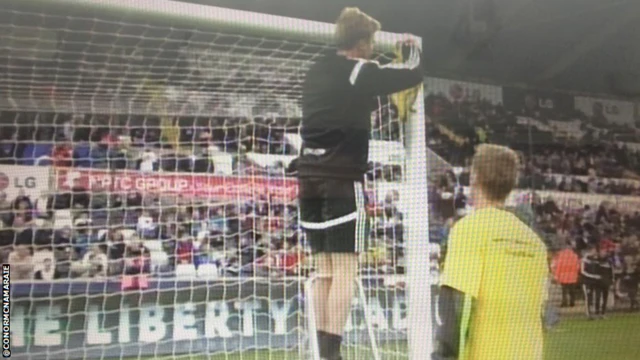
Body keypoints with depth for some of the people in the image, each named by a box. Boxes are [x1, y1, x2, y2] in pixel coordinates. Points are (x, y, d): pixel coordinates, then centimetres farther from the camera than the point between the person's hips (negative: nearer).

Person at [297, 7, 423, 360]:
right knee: (345, 269, -5)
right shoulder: (360, 72, -6)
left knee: (324, 269, 12)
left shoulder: (317, 71, 15)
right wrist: (413, 51, 18)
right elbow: (414, 75, -3)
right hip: (342, 181, -7)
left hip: (310, 179, 8)